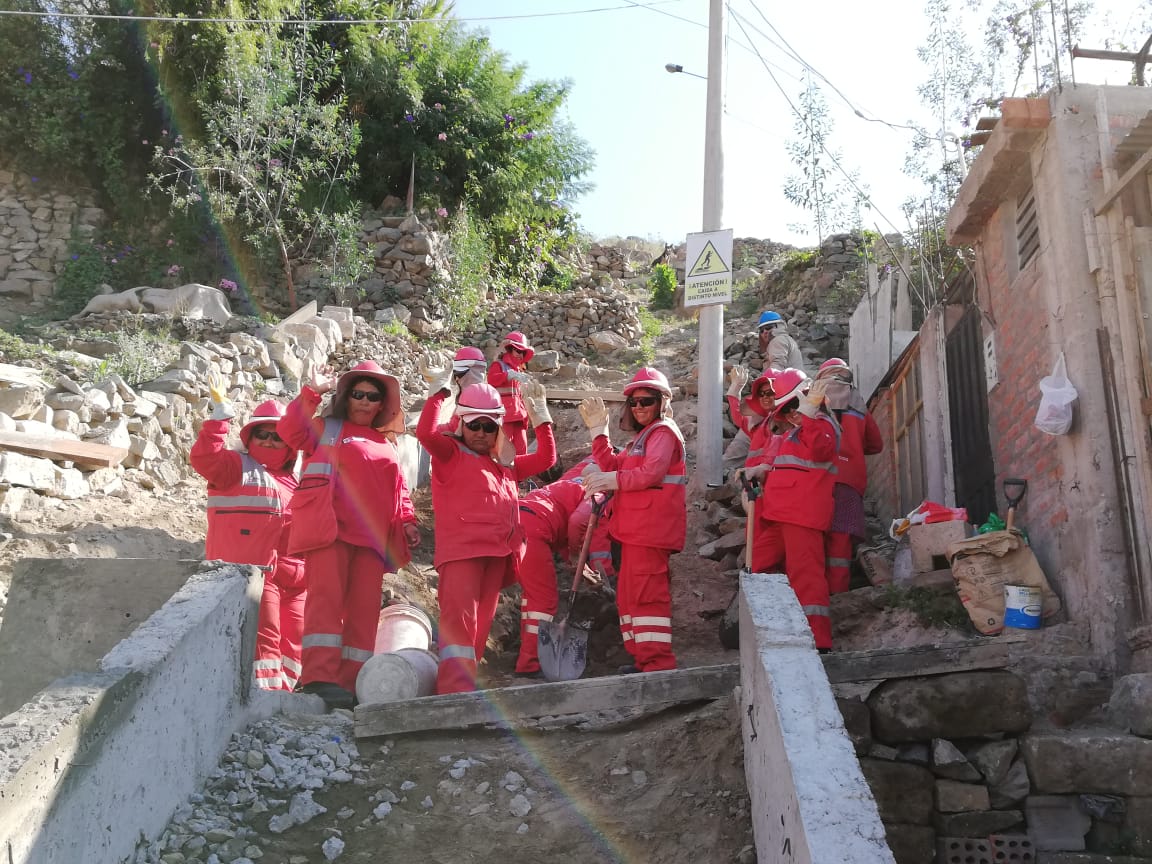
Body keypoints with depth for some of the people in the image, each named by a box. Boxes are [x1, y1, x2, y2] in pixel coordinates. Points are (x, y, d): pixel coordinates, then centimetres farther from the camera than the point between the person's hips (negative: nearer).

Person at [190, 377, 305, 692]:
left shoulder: (294, 478, 22)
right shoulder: (237, 466, 5)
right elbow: (204, 458, -13)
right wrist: (221, 415, -15)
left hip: (293, 576, 7)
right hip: (252, 569, -7)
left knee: (293, 637, 7)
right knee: (264, 632, -14)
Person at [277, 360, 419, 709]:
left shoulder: (386, 445, 24)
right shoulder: (327, 429, 13)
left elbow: (399, 491, 22)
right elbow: (290, 431, -5)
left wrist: (407, 521, 7)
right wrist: (312, 391, -10)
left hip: (372, 536, 4)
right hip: (331, 529, -4)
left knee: (365, 609, 0)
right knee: (327, 598, -13)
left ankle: (352, 683, 2)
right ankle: (320, 677, -16)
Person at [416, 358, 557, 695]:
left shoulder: (504, 464, 27)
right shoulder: (450, 454, 9)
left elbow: (545, 459, 31)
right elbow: (425, 432, -10)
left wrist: (540, 416, 26)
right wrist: (439, 389, -9)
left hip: (497, 553, 7)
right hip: (461, 549, -6)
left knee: (481, 622, 4)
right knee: (459, 616, -19)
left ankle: (465, 684, 8)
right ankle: (454, 689, -26)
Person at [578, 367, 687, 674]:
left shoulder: (663, 432, -8)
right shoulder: (642, 436, 25)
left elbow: (651, 473, -22)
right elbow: (614, 466, 19)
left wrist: (611, 480, -18)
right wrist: (598, 430, 17)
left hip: (651, 526, -11)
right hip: (636, 527, 11)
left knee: (646, 591, -12)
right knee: (630, 591, 15)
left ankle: (658, 663, -9)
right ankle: (644, 658, 23)